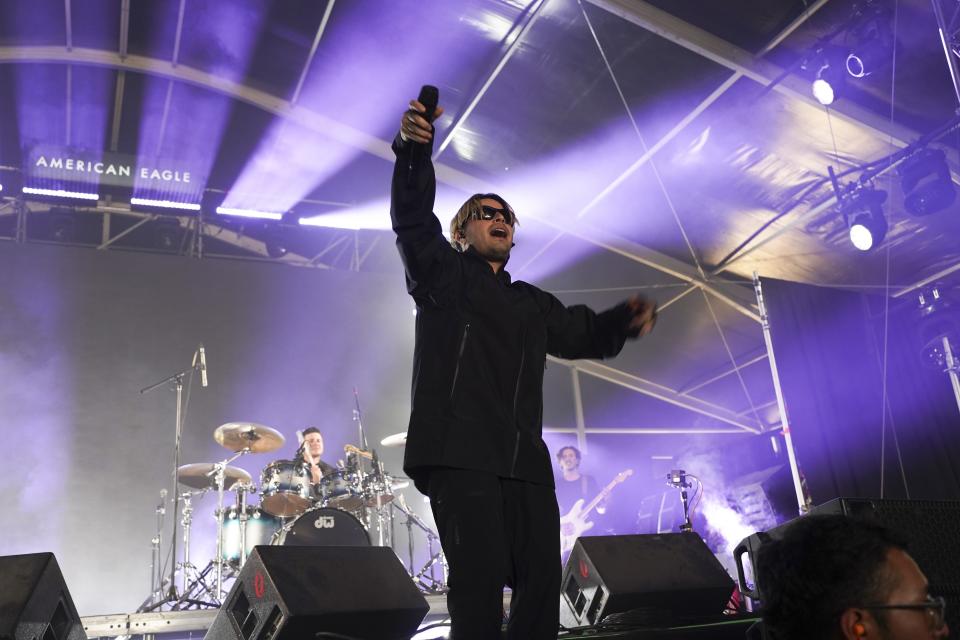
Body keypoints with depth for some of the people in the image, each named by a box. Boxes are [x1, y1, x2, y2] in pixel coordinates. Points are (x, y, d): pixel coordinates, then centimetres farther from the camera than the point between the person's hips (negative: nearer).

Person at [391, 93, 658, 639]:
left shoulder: (532, 304, 27)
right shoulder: (442, 273, 11)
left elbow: (582, 334, 22)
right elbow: (412, 217, -4)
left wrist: (625, 319, 0)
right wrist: (414, 149, -21)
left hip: (524, 458, 6)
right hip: (458, 452, -5)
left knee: (542, 577, 1)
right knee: (480, 578, -13)